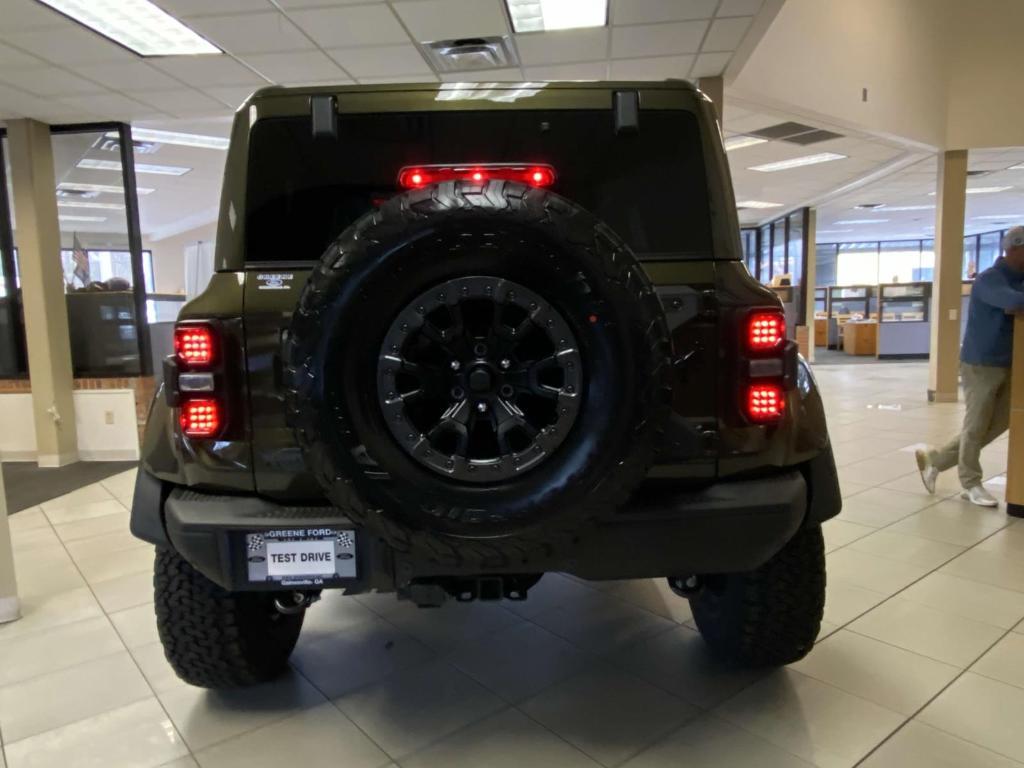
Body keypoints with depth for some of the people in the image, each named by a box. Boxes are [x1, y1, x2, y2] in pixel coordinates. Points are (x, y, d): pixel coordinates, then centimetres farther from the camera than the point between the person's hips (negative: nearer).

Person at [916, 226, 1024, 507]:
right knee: (977, 427, 3)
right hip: (981, 365, -8)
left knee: (999, 423, 12)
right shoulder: (989, 280, -15)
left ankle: (934, 458, 22)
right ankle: (971, 484, 18)